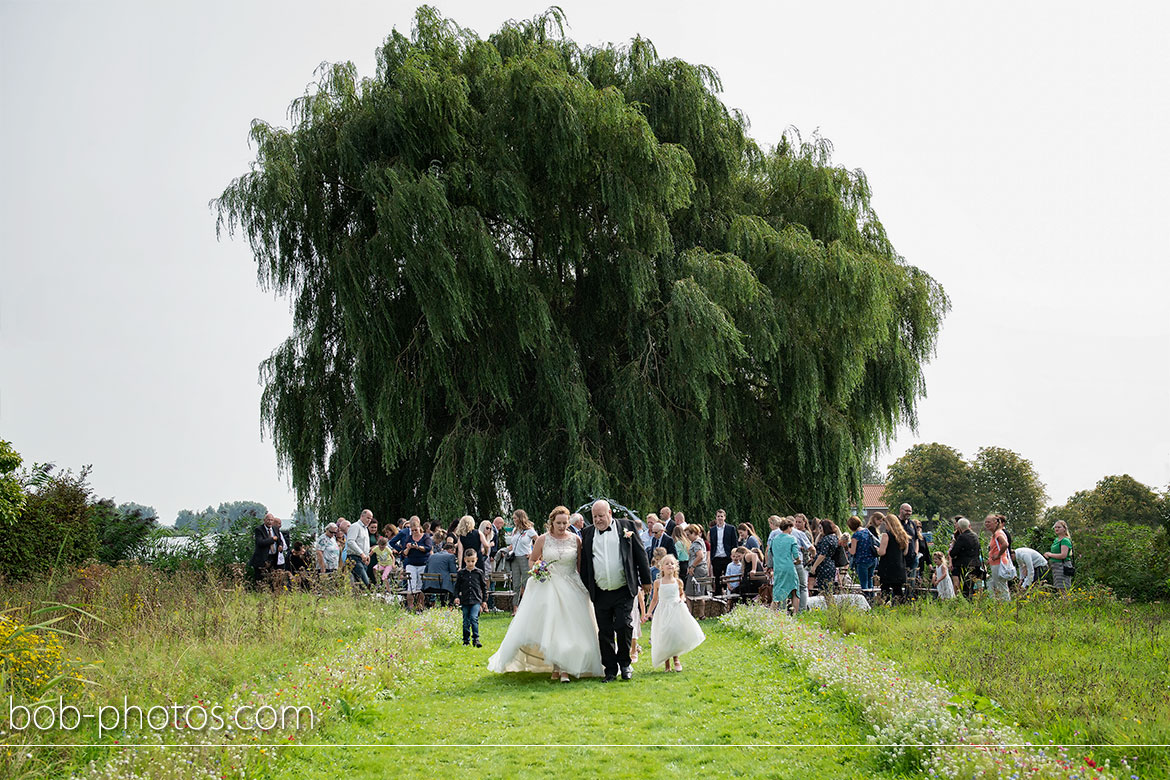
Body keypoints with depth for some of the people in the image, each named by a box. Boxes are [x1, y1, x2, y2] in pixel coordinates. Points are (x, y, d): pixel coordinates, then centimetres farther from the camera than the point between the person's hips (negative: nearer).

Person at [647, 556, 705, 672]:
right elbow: (655, 599, 13)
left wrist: (682, 599, 1)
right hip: (663, 612, 0)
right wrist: (649, 613, 8)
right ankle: (666, 663, 11)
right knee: (664, 636, -5)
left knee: (677, 634, -11)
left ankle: (675, 658, 13)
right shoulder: (658, 583, 4)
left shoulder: (678, 582, 6)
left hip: (676, 610, 1)